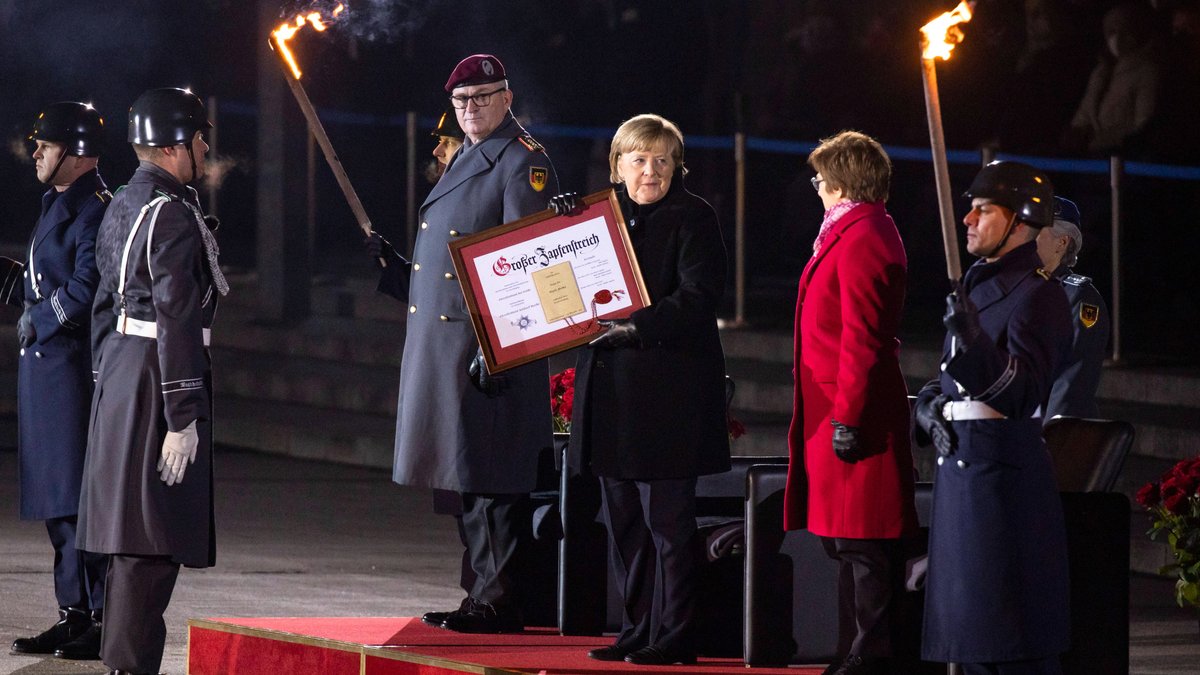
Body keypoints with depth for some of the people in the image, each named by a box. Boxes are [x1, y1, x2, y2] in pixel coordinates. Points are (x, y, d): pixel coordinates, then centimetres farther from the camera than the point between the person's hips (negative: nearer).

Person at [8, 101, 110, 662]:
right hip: (43, 364, 10)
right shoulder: (58, 206, 18)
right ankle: (75, 615, 16)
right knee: (57, 504, 11)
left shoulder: (94, 211, -13)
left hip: (73, 364, -10)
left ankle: (105, 621, -7)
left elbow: (85, 290, -20)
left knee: (82, 499, -9)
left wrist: (38, 322, -9)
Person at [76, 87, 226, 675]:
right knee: (153, 543, -8)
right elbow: (177, 320, -20)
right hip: (159, 379, -10)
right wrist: (184, 416, -21)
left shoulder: (122, 207, 14)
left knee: (133, 535, 15)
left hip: (121, 373, 10)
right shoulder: (173, 214, -16)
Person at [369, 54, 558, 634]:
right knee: (469, 479, 12)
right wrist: (393, 267, 10)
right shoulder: (462, 161, 19)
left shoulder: (524, 165, -9)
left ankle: (501, 602, -3)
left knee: (493, 480, -6)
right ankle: (486, 592, 19)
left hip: (490, 347, -9)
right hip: (442, 347, 9)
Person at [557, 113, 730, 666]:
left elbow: (697, 298, -15)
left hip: (669, 387, -7)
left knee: (666, 517, -6)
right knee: (622, 518, 10)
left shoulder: (692, 218, -5)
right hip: (611, 387, 7)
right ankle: (638, 629, 18)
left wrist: (636, 327, -25)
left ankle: (673, 636, -2)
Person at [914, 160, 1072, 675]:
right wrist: (928, 405, 4)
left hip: (1005, 480, -9)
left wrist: (972, 339, -33)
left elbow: (1021, 394, -20)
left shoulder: (1038, 295, -9)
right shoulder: (975, 288, 19)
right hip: (958, 472, 9)